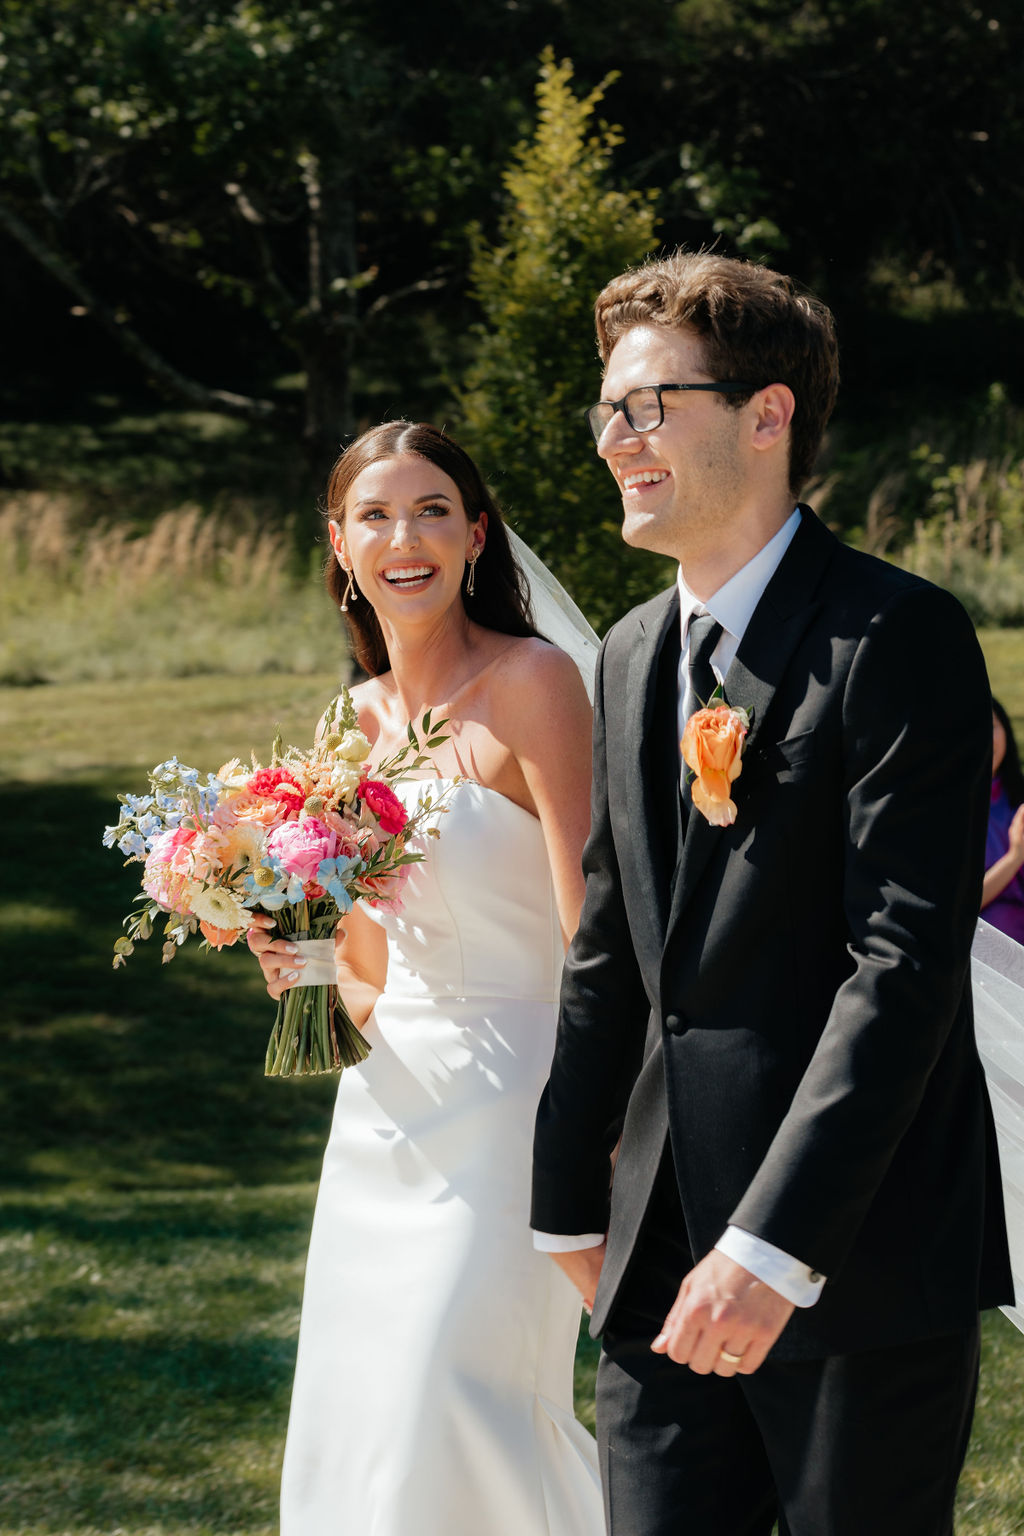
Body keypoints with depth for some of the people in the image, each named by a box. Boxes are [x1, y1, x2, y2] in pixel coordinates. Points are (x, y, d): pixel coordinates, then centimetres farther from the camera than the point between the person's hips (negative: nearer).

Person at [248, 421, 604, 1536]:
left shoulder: (532, 683, -10)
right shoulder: (357, 718, 12)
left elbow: (595, 930, -16)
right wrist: (302, 968, -2)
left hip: (502, 1108, -7)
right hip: (384, 1108, 7)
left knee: (450, 1417, -11)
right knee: (357, 1431, 8)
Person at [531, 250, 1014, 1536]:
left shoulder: (897, 638, -11)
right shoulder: (632, 658, 14)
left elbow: (907, 960, -18)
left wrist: (772, 1245, -23)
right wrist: (570, 1197, 20)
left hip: (860, 1256, -7)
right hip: (665, 1257, 7)